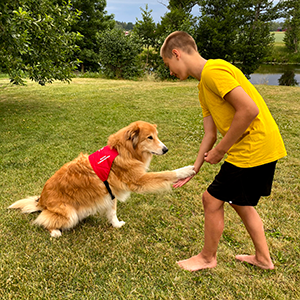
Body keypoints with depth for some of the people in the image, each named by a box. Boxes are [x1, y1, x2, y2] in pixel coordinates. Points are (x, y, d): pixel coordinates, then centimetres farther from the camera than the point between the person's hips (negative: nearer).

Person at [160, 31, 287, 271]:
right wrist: (193, 170, 12)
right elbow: (210, 135, 14)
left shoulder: (214, 70, -16)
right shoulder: (204, 87, 15)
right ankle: (263, 258, 38)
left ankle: (208, 258, 25)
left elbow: (249, 110, -24)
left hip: (253, 150, -10)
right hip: (261, 149, 10)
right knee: (238, 201, 23)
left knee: (213, 199, 2)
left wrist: (220, 150, -15)